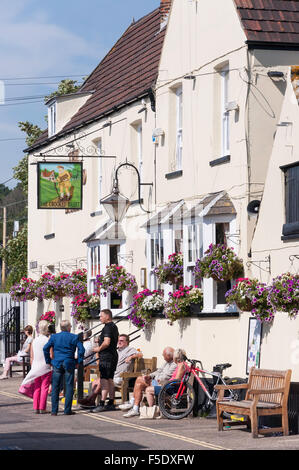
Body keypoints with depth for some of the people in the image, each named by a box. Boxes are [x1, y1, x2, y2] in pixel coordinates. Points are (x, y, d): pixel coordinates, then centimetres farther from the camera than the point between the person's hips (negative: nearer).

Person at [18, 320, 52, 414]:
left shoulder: (34, 341, 5)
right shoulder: (48, 341, -9)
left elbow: (31, 357, 9)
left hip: (35, 368, 4)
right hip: (45, 368, -4)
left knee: (36, 388, 10)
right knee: (44, 388, 0)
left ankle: (36, 408, 8)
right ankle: (42, 408, -3)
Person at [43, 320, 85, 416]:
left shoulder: (54, 337, 6)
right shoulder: (74, 337, 0)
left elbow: (46, 348, 1)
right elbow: (81, 349, -7)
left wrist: (48, 361, 8)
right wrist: (79, 361, 3)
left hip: (57, 364, 2)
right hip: (69, 364, -2)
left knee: (55, 388, 5)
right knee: (69, 387, 4)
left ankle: (54, 411, 2)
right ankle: (67, 410, 2)